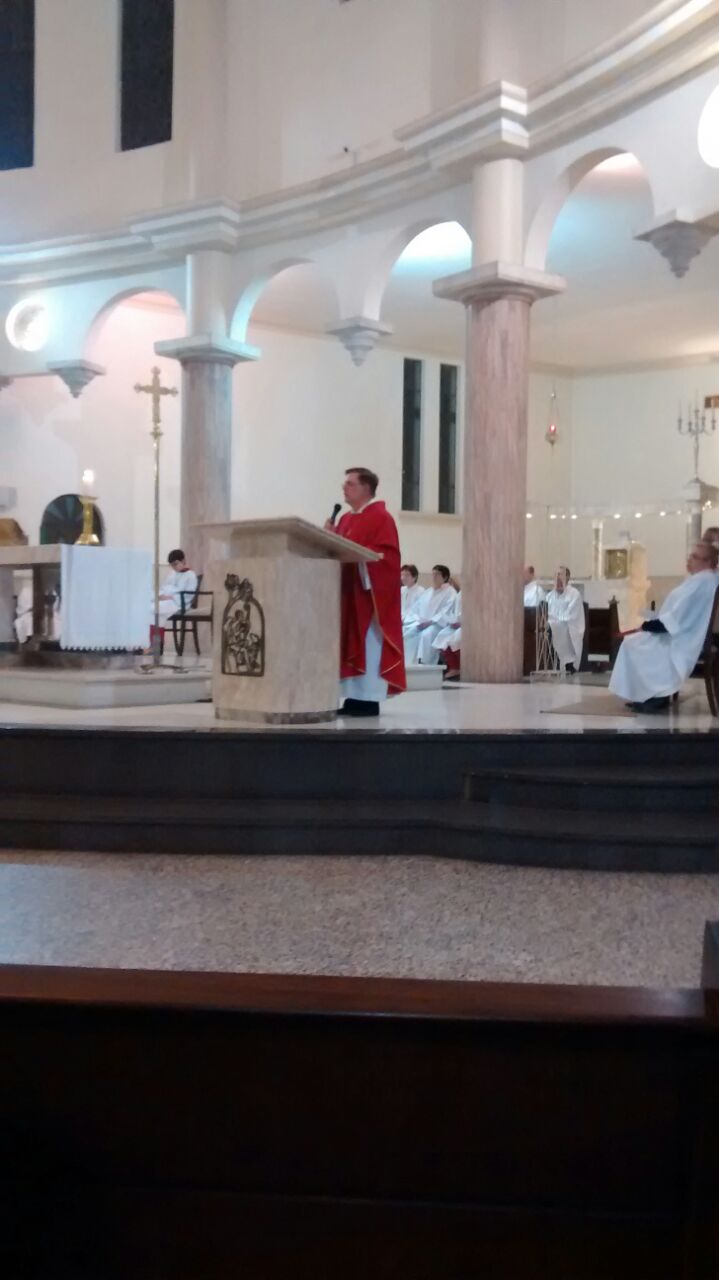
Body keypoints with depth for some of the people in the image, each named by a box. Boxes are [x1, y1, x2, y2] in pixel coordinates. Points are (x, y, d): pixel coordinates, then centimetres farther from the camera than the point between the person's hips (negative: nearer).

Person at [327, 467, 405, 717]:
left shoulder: (381, 518, -8)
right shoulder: (346, 518, 18)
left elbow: (385, 555, -18)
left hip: (368, 592, -9)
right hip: (347, 593, 9)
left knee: (368, 646, -7)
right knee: (351, 646, 8)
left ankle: (369, 700, -5)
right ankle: (355, 698, 11)